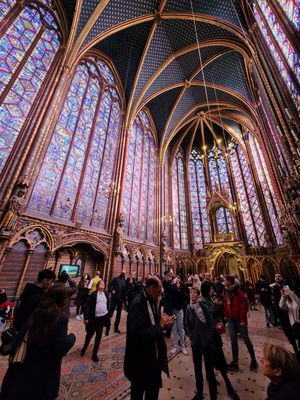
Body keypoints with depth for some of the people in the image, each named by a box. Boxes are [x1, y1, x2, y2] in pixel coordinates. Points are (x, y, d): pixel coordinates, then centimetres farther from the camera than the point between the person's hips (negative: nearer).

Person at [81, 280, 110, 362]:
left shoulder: (106, 294, 0)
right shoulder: (93, 294, -14)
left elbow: (107, 305, 9)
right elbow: (87, 306, -13)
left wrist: (108, 315, 11)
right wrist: (86, 318, -16)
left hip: (103, 317, 3)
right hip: (94, 318, -3)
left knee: (98, 336, 12)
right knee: (89, 334, 17)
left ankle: (94, 354, 29)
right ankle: (84, 348, 46)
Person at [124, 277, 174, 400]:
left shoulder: (152, 301, -4)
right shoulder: (138, 304, -30)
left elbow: (152, 324, 6)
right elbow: (139, 335, -34)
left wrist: (164, 323, -12)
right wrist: (160, 325, -26)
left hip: (153, 356, 8)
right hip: (141, 359, -8)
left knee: (153, 389, 27)